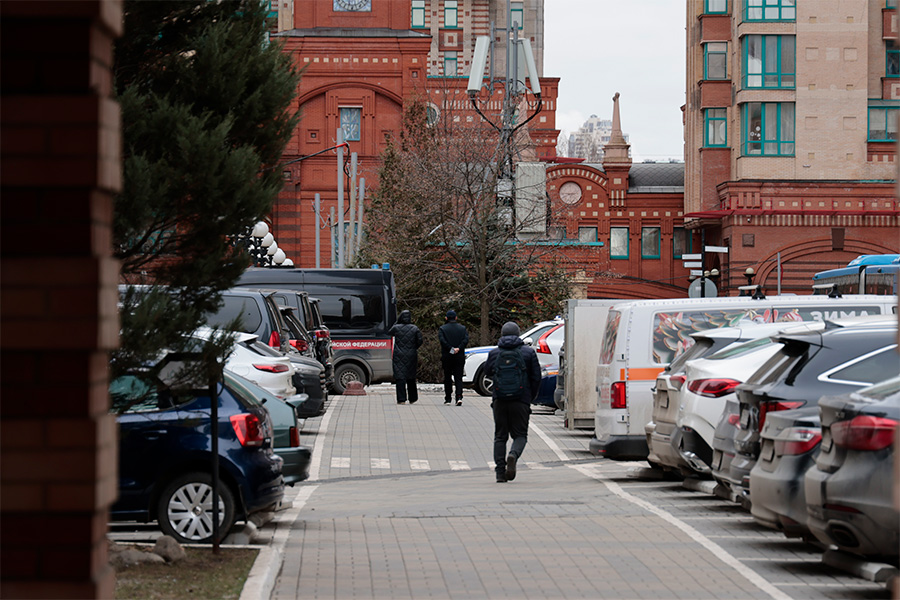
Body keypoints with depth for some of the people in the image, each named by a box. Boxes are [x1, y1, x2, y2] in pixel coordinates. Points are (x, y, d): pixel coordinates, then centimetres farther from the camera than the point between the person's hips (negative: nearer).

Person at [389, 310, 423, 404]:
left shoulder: (396, 327, -5)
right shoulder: (414, 328, -2)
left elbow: (390, 332, 16)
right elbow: (420, 341, -3)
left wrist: (397, 322, 13)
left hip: (399, 356, -2)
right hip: (411, 356, 2)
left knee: (400, 376, -2)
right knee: (411, 377, 14)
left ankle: (401, 399, -10)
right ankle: (412, 399, 22)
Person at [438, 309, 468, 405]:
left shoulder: (442, 328, 0)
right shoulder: (462, 328, 7)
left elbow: (442, 340, -15)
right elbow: (466, 339, -7)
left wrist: (450, 349, -16)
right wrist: (458, 348, -14)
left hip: (447, 357, -1)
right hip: (460, 357, 1)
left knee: (447, 378, 8)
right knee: (458, 378, 1)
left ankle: (448, 398, 10)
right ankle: (459, 396, -17)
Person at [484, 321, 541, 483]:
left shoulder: (494, 353, 3)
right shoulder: (528, 352, 2)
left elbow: (488, 371, 19)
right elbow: (536, 378, 3)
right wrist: (531, 398, 15)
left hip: (499, 401, 1)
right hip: (521, 401, -1)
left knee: (500, 436, 9)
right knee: (520, 435, 6)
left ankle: (500, 472, 0)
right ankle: (513, 455, -25)